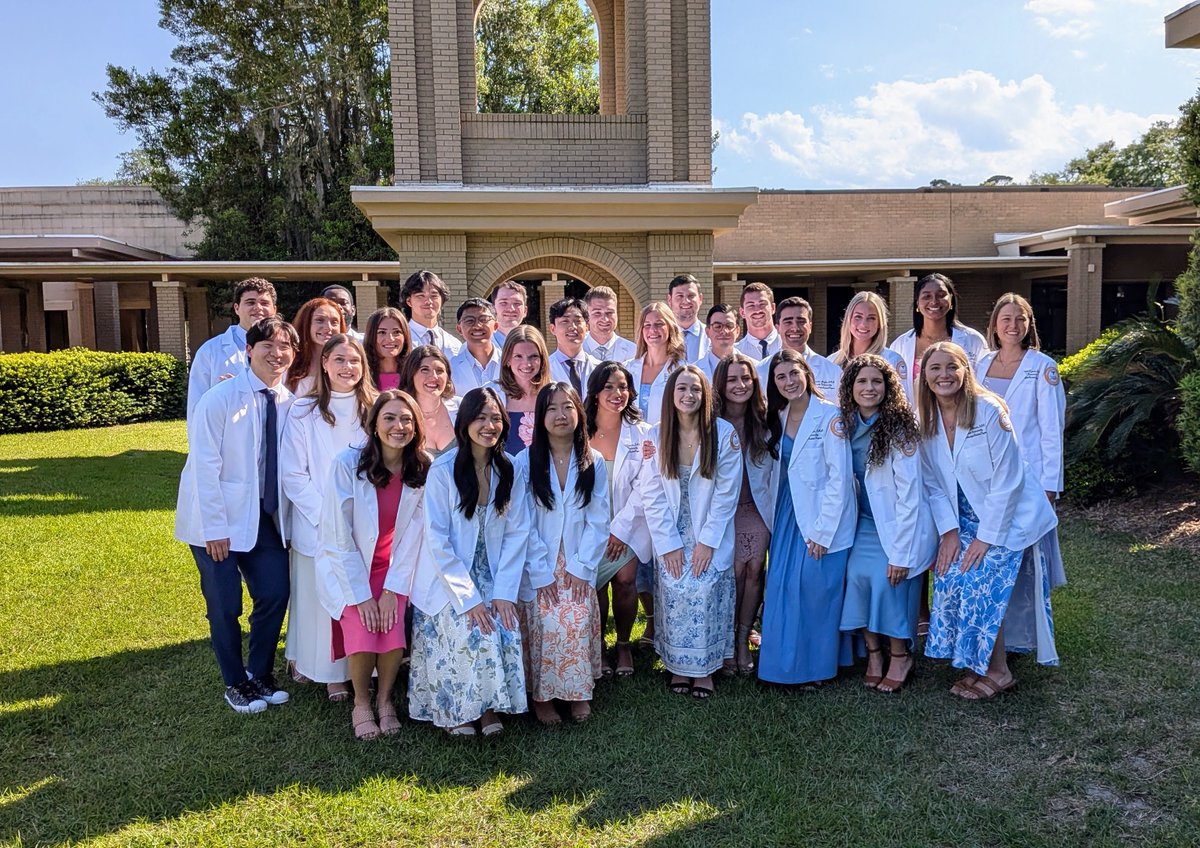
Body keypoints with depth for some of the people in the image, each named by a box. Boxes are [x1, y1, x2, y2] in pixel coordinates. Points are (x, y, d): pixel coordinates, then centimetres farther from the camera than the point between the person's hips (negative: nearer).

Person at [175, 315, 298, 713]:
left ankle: (260, 674, 27)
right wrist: (215, 527, -17)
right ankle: (235, 682, 26)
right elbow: (204, 466, -16)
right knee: (225, 606, 5)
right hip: (219, 520, -4)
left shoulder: (289, 402, 0)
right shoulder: (220, 398, -14)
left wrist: (286, 513, -2)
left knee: (276, 594, 5)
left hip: (266, 517, 5)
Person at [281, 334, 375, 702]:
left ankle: (356, 669, 24)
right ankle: (322, 669, 24)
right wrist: (326, 514, -13)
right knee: (320, 598, 7)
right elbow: (293, 474, -6)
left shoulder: (373, 410, 3)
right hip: (316, 525, -2)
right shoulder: (303, 411, -5)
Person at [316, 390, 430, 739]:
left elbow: (414, 535, -5)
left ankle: (385, 698, 10)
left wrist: (393, 590, -13)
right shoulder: (348, 463, -17)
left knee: (395, 639, -20)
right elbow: (339, 535, -15)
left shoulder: (423, 470, -8)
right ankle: (361, 703, 8)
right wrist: (362, 595, -16)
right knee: (363, 638, -22)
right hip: (348, 568, -2)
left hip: (396, 569, 2)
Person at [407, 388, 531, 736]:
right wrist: (468, 598, -18)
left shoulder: (509, 470, -1)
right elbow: (436, 538, -14)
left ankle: (488, 707, 2)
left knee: (506, 634, -19)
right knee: (473, 634, -23)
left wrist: (504, 591, -11)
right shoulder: (443, 469, -13)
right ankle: (456, 711, 0)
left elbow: (517, 533, -1)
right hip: (448, 581, -3)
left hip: (492, 580, 3)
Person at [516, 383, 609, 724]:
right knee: (547, 623, -12)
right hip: (538, 566, -1)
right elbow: (523, 524, -7)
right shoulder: (525, 462, -5)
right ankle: (542, 696, 6)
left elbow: (598, 521, 1)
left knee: (580, 622, -11)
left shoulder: (593, 463, 2)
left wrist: (581, 567, -7)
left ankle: (579, 692, 9)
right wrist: (542, 574, -11)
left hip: (579, 565, 2)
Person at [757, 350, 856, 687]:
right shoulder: (779, 418, 8)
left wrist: (822, 531, -17)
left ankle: (817, 666, 16)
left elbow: (840, 478, -15)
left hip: (823, 516, -6)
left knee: (816, 592, 0)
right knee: (781, 589, 7)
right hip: (787, 513, 6)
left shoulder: (829, 416, -12)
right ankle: (785, 662, 20)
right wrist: (773, 519, 4)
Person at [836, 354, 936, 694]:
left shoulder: (899, 426, -17)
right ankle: (873, 651, 1)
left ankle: (900, 655, 1)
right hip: (866, 522, 5)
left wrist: (900, 552, -21)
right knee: (858, 573, -15)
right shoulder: (847, 424, -1)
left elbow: (909, 494, -19)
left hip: (903, 522, -5)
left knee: (888, 577, -20)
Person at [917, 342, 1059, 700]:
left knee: (979, 584, -14)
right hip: (964, 517, 5)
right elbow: (932, 482, 0)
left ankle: (997, 672, 4)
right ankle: (974, 665, 8)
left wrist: (986, 537, -17)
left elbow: (1007, 481, -18)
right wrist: (949, 531, -9)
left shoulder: (989, 411, -19)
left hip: (1008, 516, -5)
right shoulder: (927, 420, -3)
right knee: (949, 578, -9)